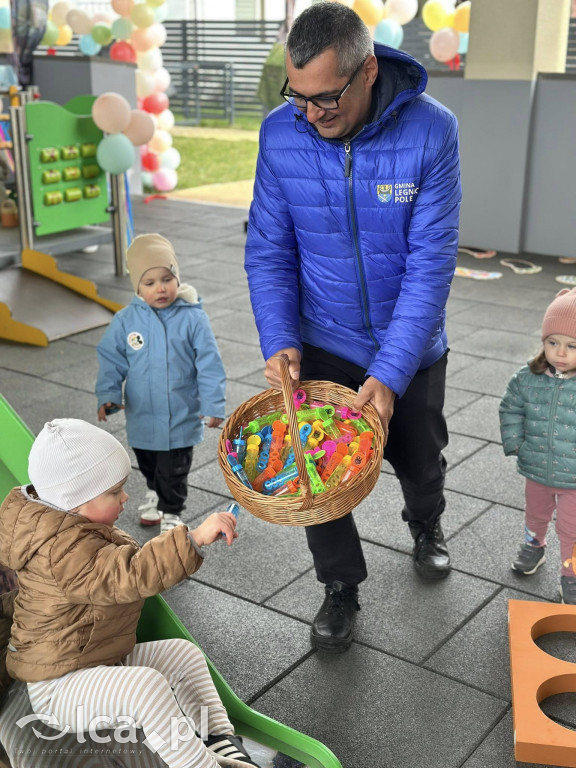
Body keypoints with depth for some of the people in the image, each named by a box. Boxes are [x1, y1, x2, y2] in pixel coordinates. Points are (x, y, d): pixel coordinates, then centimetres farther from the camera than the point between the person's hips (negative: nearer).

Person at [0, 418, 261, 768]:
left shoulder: (71, 526, 4)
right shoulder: (64, 550, -31)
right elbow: (130, 576, -45)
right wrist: (194, 539, -51)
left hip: (106, 661, 11)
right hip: (60, 685, -11)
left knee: (184, 653, 10)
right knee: (147, 685, -34)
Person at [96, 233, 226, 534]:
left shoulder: (193, 318, -15)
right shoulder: (125, 320, -10)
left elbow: (209, 365, -12)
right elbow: (111, 361, -4)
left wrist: (213, 404, -15)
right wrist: (108, 396, -16)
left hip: (181, 417, -3)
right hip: (142, 416, 3)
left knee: (174, 474, 9)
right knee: (148, 466, 27)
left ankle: (171, 512, 31)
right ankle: (154, 492, 55)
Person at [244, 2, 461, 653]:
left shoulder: (430, 132, -22)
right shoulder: (280, 134, -15)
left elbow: (430, 264, -23)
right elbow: (268, 249, -8)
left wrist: (389, 373, -29)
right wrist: (278, 341, -21)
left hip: (408, 347, -1)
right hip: (321, 344, 1)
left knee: (419, 460, 19)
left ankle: (425, 525, 54)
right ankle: (341, 587, 30)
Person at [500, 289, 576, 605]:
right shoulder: (528, 378, -13)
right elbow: (510, 409, 1)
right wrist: (514, 443, -8)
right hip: (536, 471, 3)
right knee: (535, 514, 29)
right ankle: (533, 546, 57)